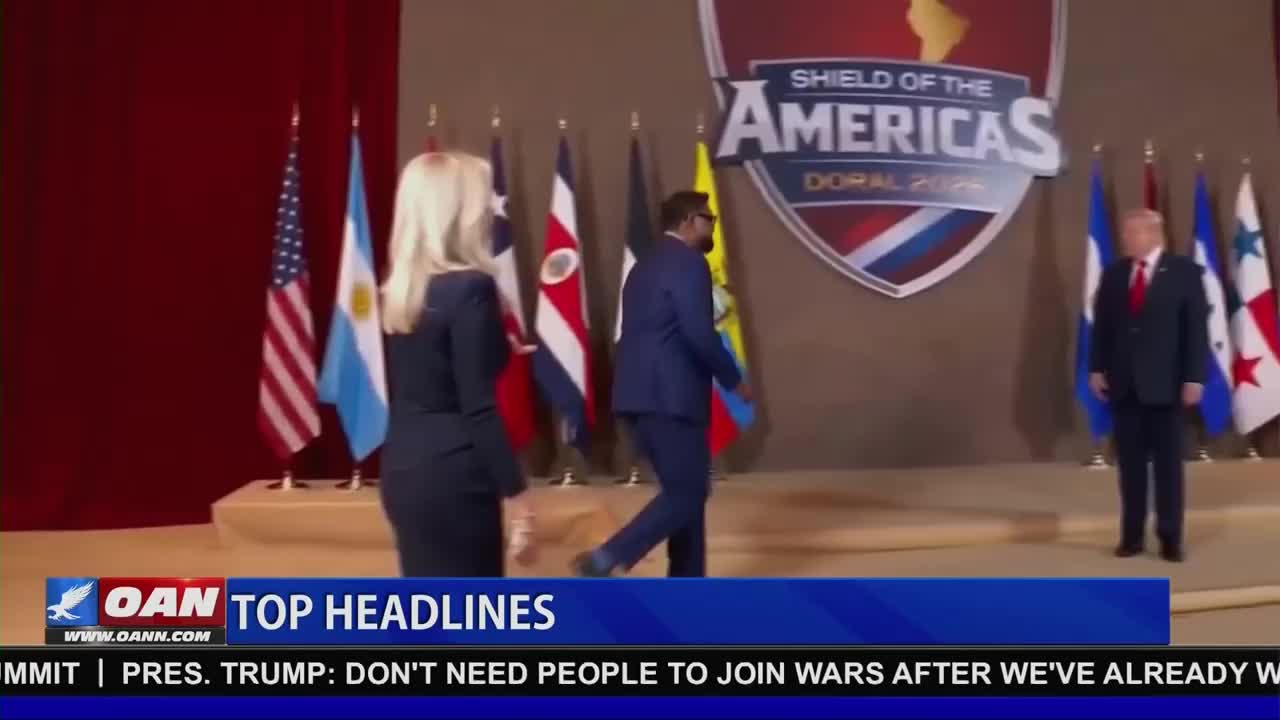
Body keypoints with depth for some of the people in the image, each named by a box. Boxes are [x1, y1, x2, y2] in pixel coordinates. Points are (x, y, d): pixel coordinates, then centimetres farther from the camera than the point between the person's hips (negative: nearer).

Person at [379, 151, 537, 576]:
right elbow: (479, 408, -20)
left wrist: (498, 353, 24)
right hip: (453, 476, -8)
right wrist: (518, 496, -15)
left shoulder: (400, 288, 7)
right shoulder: (470, 287, -16)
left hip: (404, 467, 8)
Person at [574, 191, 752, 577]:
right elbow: (699, 335, -18)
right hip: (671, 396, -10)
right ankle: (605, 559, -12)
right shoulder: (689, 263, -9)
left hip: (641, 395, 10)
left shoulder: (644, 265, 19)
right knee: (688, 493, -3)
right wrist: (734, 380, -4)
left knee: (681, 490, 16)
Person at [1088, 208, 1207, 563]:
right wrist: (1097, 368, 2)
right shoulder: (1113, 273, 7)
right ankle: (1132, 535, 14)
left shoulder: (1185, 272, -3)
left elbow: (1196, 328, -5)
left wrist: (1194, 378, -10)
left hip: (1165, 383, -3)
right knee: (1130, 463, 7)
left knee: (1168, 462, 5)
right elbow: (1102, 325, 9)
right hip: (1123, 383, 3)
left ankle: (1170, 537, 14)